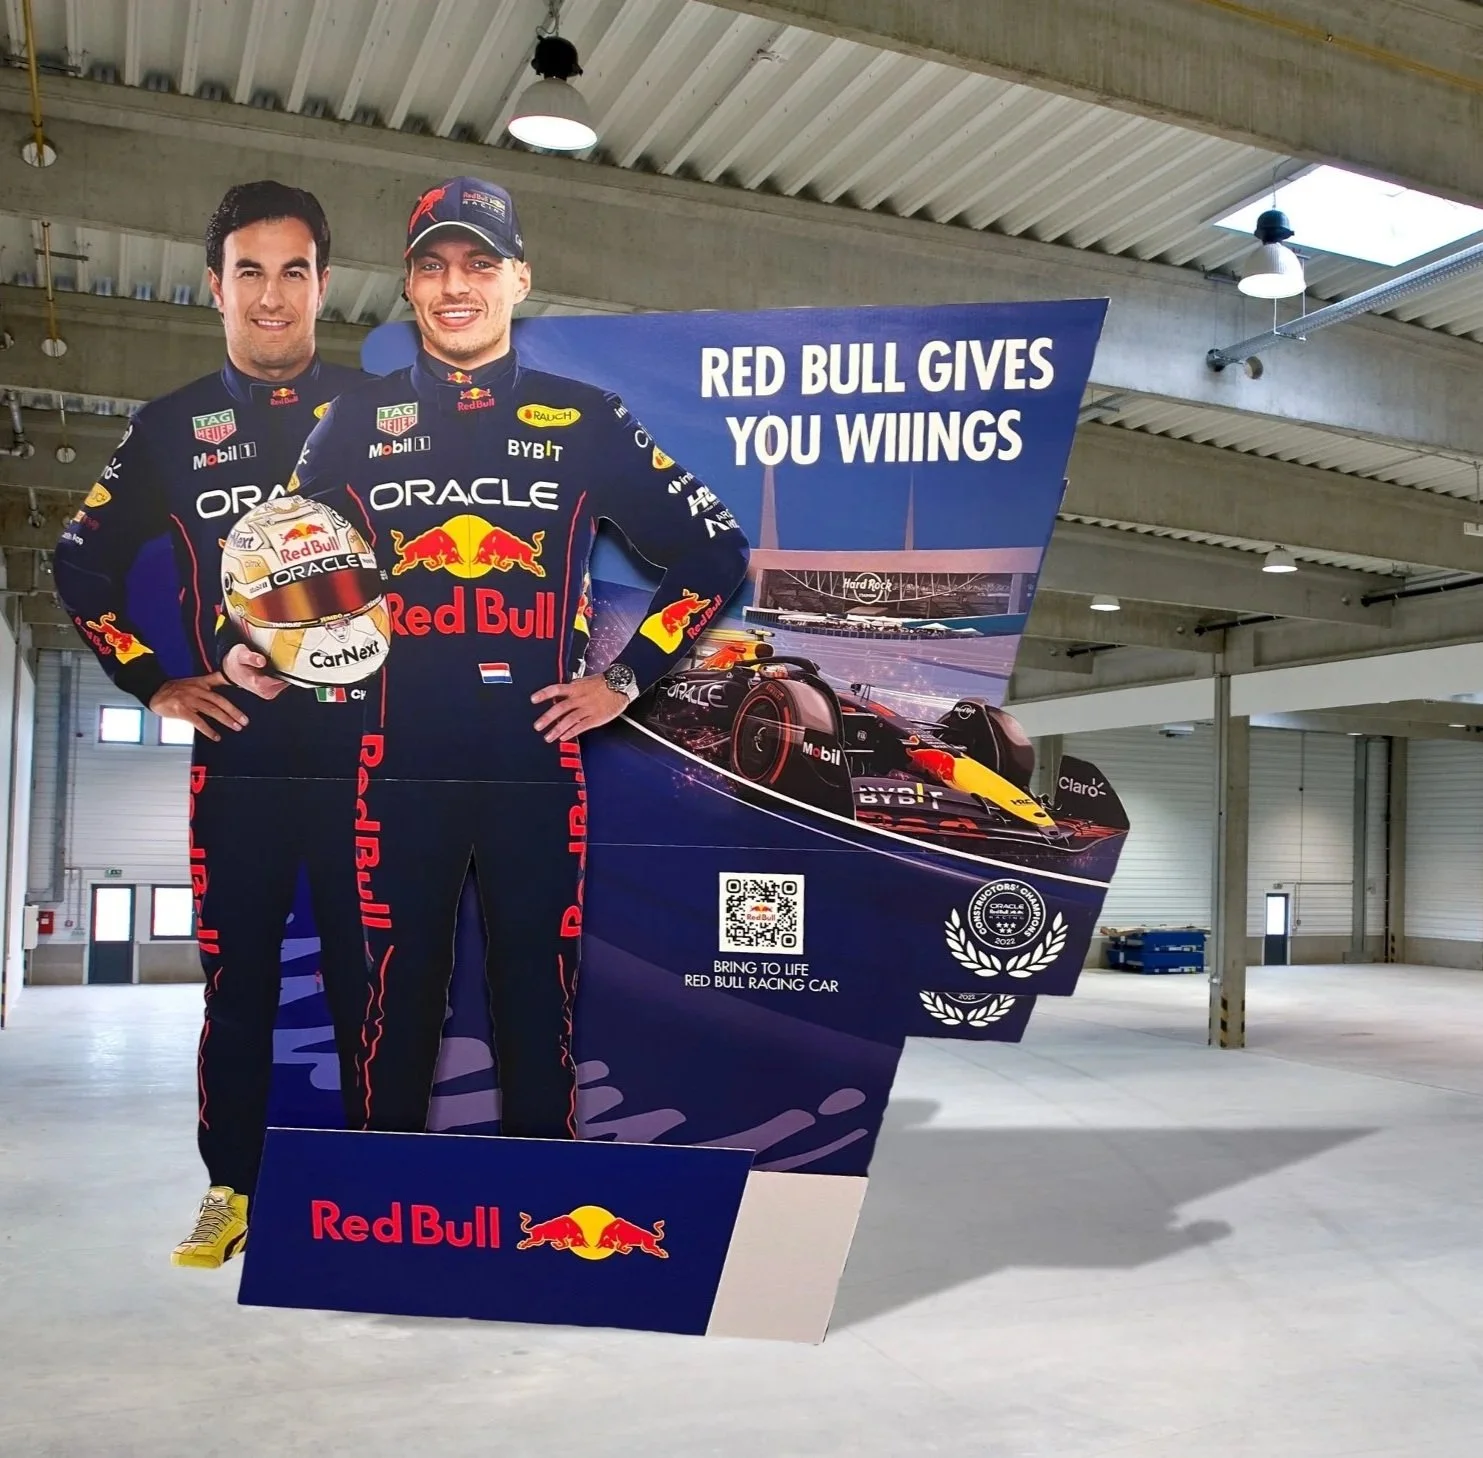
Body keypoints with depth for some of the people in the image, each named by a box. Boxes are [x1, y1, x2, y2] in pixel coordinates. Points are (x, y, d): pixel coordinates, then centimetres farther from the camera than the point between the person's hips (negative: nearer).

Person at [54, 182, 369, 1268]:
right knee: (236, 982, 8)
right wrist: (153, 683, 8)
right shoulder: (172, 429, 10)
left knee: (368, 977, 2)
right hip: (237, 752, 2)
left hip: (362, 746, -2)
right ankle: (233, 1190, 21)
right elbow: (83, 566, 17)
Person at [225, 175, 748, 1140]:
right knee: (399, 1005, 8)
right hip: (401, 767, 1)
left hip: (538, 766, -1)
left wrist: (626, 678, 3)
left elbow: (715, 550, 9)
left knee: (540, 1007, 6)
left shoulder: (585, 420, 6)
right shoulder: (359, 422, 11)